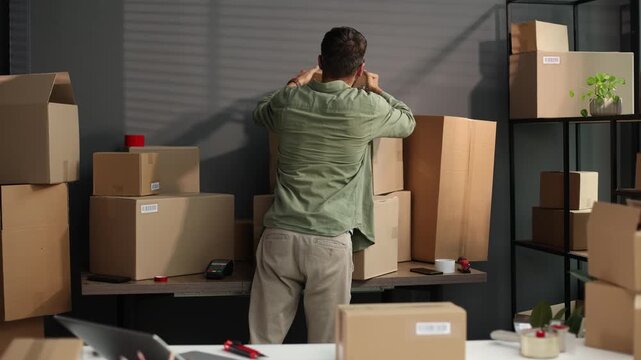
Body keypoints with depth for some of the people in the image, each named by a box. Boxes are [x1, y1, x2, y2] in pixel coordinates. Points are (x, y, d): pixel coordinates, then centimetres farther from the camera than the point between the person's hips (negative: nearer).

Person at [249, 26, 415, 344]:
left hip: (280, 236, 3)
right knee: (325, 346, 6)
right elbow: (407, 122, 20)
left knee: (263, 341, 8)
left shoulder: (288, 101, 4)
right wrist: (376, 90, 36)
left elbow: (259, 113, 29)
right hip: (331, 242, -2)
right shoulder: (367, 108, -3)